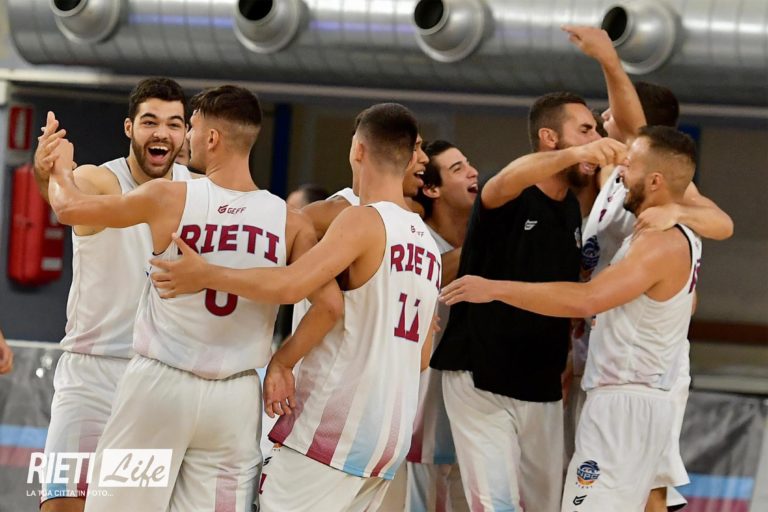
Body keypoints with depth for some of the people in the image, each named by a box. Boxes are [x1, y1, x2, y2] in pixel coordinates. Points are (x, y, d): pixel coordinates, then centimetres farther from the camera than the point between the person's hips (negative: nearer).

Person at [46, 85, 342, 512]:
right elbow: (330, 304, -10)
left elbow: (70, 207, 3)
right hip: (235, 397, 2)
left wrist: (60, 166, 24)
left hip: (160, 383, -2)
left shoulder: (170, 199, -8)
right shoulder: (289, 222, -3)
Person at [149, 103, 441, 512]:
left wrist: (204, 274, -14)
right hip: (394, 433, 8)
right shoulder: (427, 243, 15)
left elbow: (290, 285, -25)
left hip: (335, 424, -8)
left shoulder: (363, 221, -10)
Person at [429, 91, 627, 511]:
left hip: (542, 389, 7)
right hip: (482, 380, -7)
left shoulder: (574, 209, 8)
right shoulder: (512, 200, -12)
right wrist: (574, 154, -56)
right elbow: (503, 184, -39)